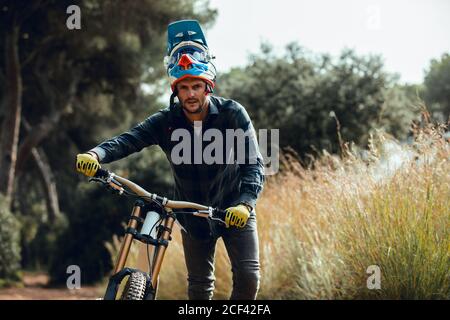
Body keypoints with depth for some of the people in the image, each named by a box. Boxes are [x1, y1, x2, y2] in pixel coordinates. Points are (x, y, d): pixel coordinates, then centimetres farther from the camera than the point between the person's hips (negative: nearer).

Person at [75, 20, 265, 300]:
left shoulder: (233, 114, -18)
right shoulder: (166, 122, -13)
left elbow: (254, 164, -24)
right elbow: (128, 140, -27)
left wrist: (245, 202, -42)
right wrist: (95, 155, -48)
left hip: (235, 210, -2)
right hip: (194, 215, 2)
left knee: (248, 276, -14)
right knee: (200, 287, 6)